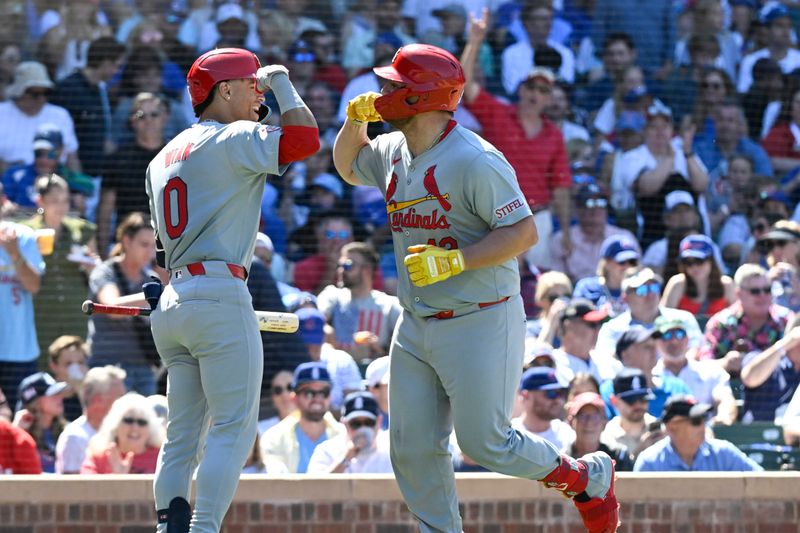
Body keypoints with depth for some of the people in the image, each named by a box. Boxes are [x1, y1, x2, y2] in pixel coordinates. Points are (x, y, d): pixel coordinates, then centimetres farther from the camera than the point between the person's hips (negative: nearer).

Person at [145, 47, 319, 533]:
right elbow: (306, 139, -16)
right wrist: (283, 84, -1)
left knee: (183, 433, 9)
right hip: (220, 297, -8)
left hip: (171, 304, 8)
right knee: (234, 427, -9)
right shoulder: (234, 139, -4)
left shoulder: (165, 157, 21)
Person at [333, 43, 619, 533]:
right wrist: (355, 120, 9)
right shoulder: (393, 153, 8)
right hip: (417, 325, 8)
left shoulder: (474, 161, -19)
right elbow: (348, 166, 29)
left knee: (486, 443, -6)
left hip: (480, 323, -8)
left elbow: (524, 232, -20)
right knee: (413, 449, 4)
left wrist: (454, 260, -29)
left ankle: (588, 477, 17)